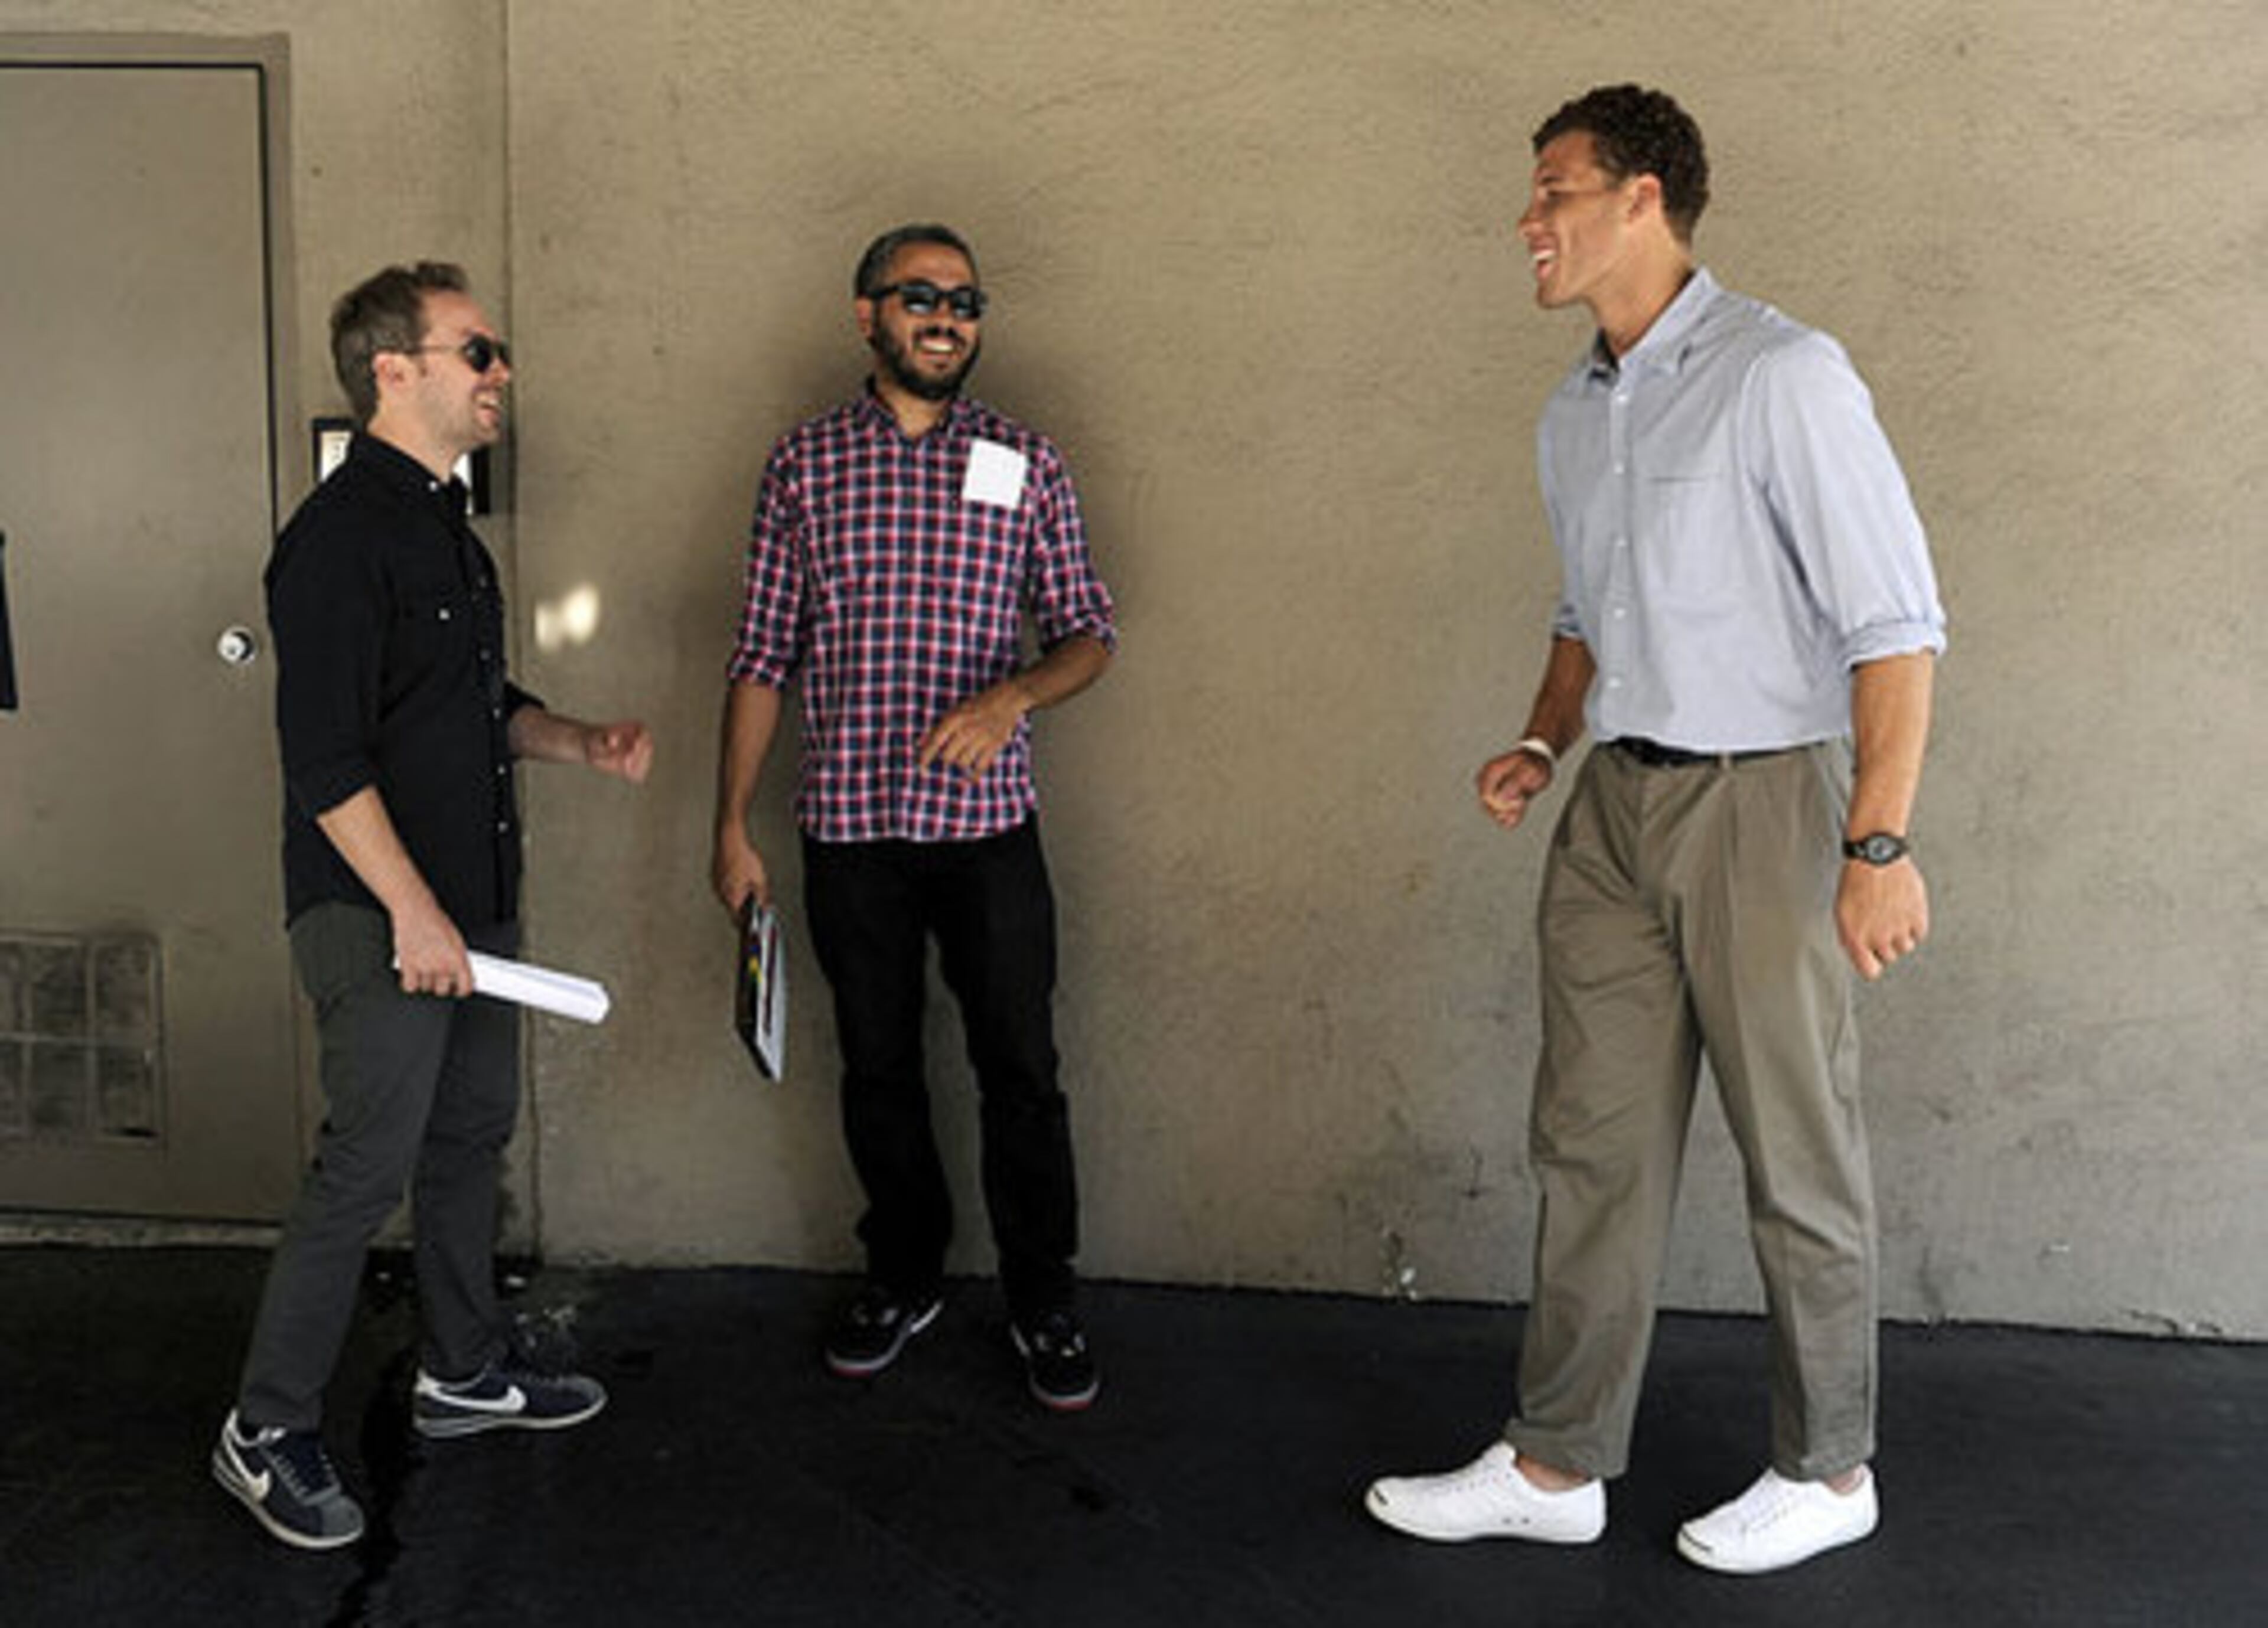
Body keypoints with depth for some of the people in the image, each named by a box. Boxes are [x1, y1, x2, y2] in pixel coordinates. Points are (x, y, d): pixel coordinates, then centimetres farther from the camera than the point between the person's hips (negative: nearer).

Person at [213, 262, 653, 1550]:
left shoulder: (447, 525, 15)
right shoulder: (343, 534, -16)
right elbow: (323, 756, -21)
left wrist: (584, 745, 7)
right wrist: (412, 910, -24)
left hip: (477, 897, 10)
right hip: (380, 912, -10)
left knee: (474, 1137, 17)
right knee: (368, 1167, -6)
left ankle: (466, 1371, 31)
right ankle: (270, 1432, 8)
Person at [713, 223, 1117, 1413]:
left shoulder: (1024, 464, 3)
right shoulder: (804, 464, 3)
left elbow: (1089, 635, 5)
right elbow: (762, 658, 4)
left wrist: (1012, 697, -16)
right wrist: (733, 826, 1)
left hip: (987, 824, 0)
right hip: (848, 826, 1)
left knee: (1020, 1071, 4)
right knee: (877, 1069, 12)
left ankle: (1043, 1303, 21)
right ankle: (904, 1279, 31)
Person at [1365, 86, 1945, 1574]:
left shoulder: (1780, 375, -12)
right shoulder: (1575, 417, 12)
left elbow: (1895, 620, -15)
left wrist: (1880, 841, -19)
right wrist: (1547, 744, 8)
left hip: (1763, 797, -7)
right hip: (1616, 806, 7)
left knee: (1798, 1155, 6)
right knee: (1594, 1141, 10)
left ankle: (1827, 1473, 23)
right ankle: (1558, 1466, 21)